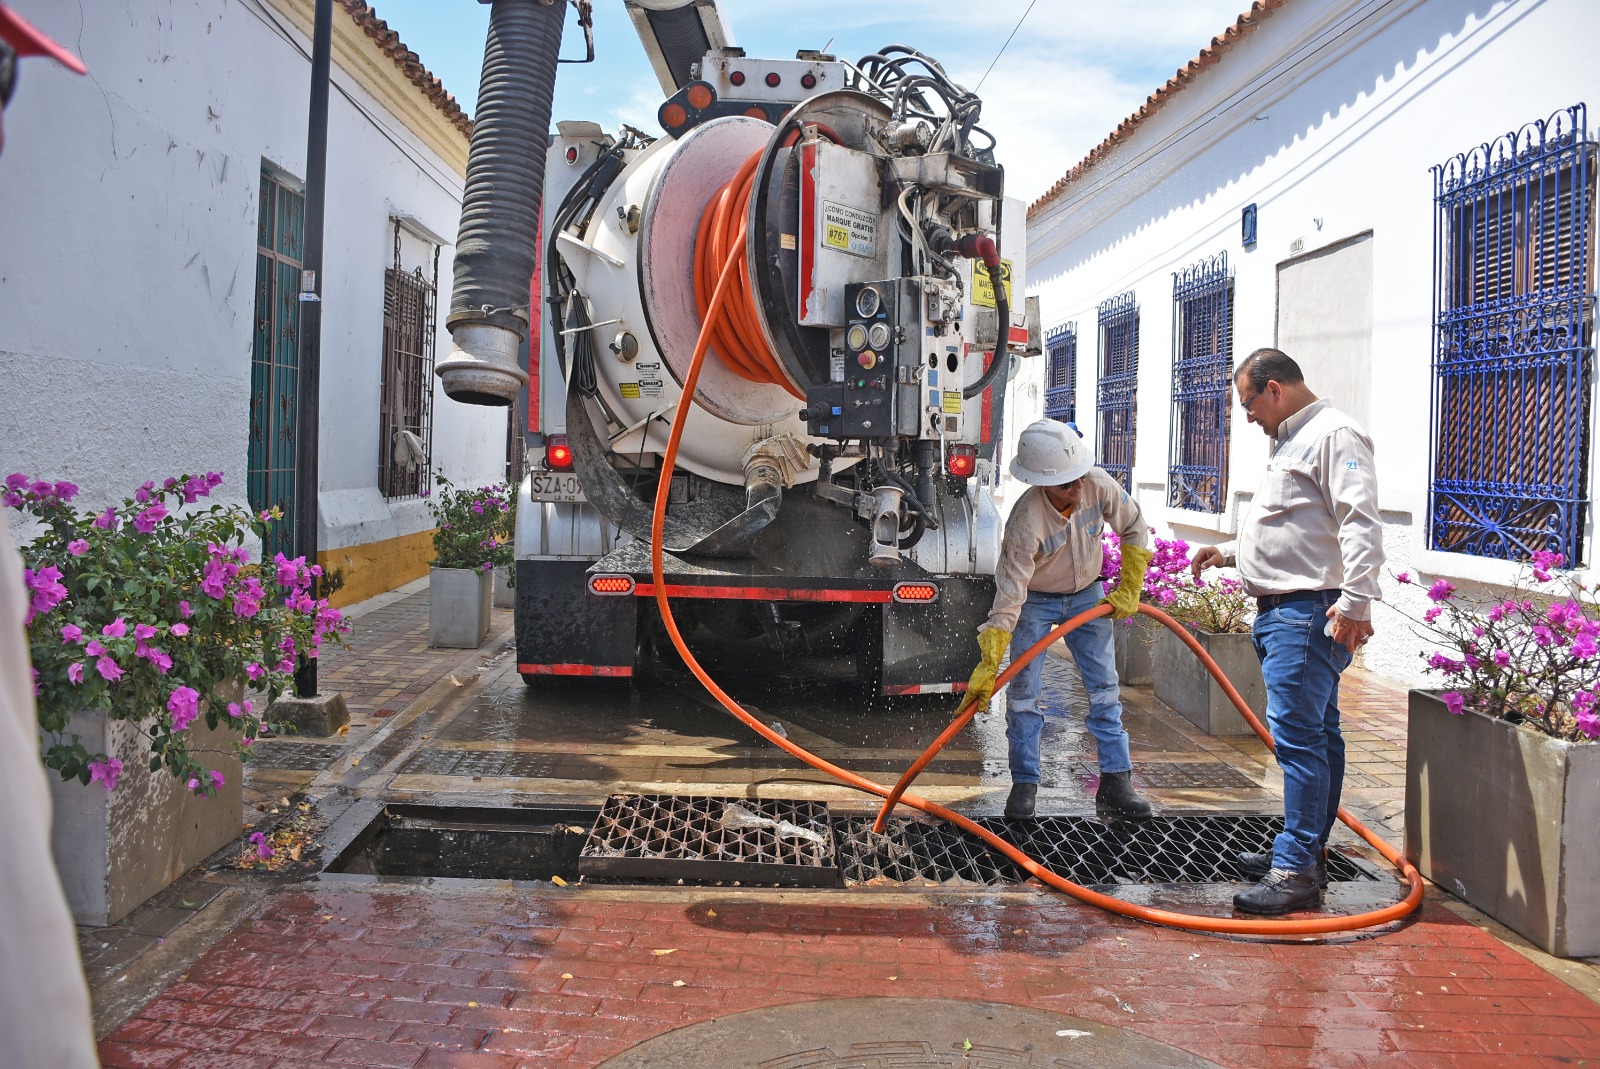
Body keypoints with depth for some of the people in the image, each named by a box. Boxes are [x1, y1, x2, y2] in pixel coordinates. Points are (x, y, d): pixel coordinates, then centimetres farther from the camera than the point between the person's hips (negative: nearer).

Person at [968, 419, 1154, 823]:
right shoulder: (1026, 522, -34)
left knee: (1105, 687, 1)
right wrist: (990, 662, -38)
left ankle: (1115, 784, 6)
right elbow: (1009, 593, -34)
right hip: (1035, 601, -4)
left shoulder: (1099, 485, -23)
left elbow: (1134, 529, -3)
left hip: (1087, 596, 4)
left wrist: (1130, 589, -3)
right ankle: (1024, 785, 6)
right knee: (1023, 691, -6)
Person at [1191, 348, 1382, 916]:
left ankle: (1297, 872, -9)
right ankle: (1307, 852, 23)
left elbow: (1360, 522, -22)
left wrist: (1355, 599, -30)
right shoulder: (1292, 441, 23)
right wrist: (1229, 550, 30)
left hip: (1311, 611, -11)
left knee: (1298, 735, -12)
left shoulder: (1334, 434, -11)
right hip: (1281, 611, 11)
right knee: (1316, 734, 15)